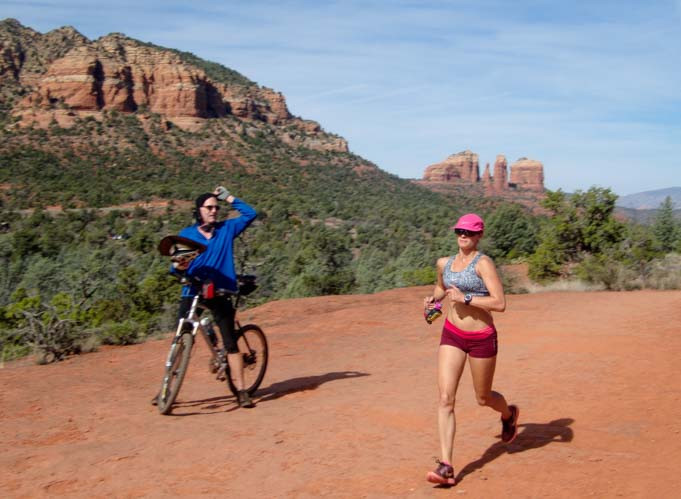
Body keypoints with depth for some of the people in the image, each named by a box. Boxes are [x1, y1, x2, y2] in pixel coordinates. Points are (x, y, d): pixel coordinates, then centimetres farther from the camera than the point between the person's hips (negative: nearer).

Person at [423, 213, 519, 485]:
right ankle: (446, 467, -9)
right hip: (452, 335, 4)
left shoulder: (483, 263, -13)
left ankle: (509, 414, 52)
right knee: (446, 398, -10)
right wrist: (433, 299, 8)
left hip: (482, 338, -4)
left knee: (483, 397, 15)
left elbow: (500, 303, -21)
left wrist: (464, 298, -24)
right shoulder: (444, 263, 6)